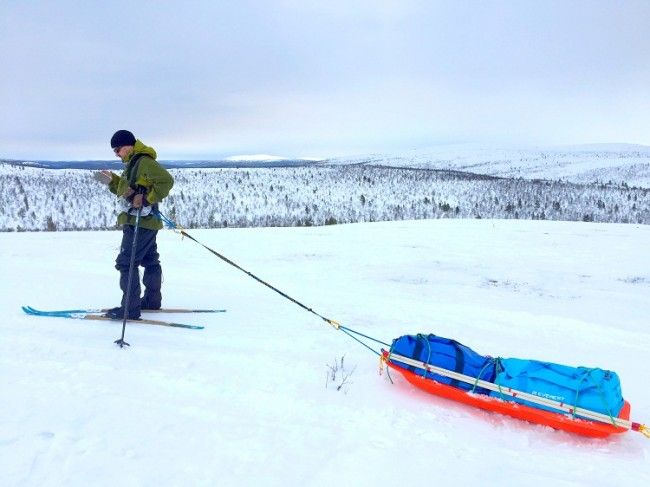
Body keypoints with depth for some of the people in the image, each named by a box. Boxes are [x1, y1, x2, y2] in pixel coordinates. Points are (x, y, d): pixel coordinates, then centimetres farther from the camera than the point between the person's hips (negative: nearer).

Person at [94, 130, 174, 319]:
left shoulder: (145, 161, -14)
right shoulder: (133, 163, 18)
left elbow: (166, 181, -25)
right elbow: (126, 190, 24)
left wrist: (147, 199, -26)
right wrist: (112, 181, 10)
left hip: (141, 222, -11)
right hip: (146, 221, 11)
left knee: (126, 262, -9)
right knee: (150, 261, 19)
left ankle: (130, 308, -7)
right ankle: (152, 300, 31)